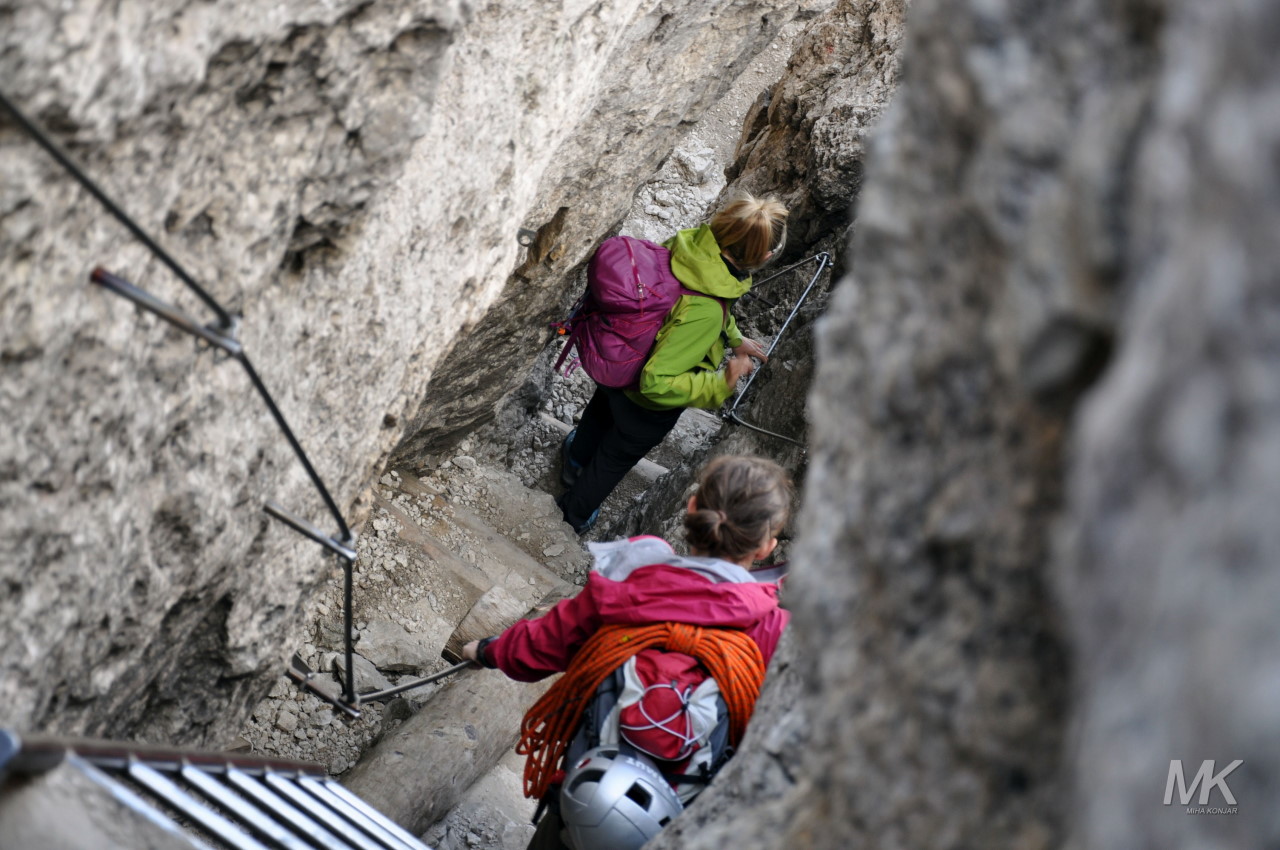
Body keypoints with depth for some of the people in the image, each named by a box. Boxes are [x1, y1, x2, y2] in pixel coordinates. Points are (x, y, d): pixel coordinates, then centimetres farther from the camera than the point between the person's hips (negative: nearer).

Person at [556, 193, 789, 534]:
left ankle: (576, 460, 74)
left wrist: (734, 337, 5)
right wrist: (721, 384, -32)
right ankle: (575, 516, 57)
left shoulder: (688, 242, -24)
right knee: (619, 455, 28)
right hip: (646, 406, -6)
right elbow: (657, 383, -41)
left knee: (603, 408, 40)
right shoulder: (703, 313, -46)